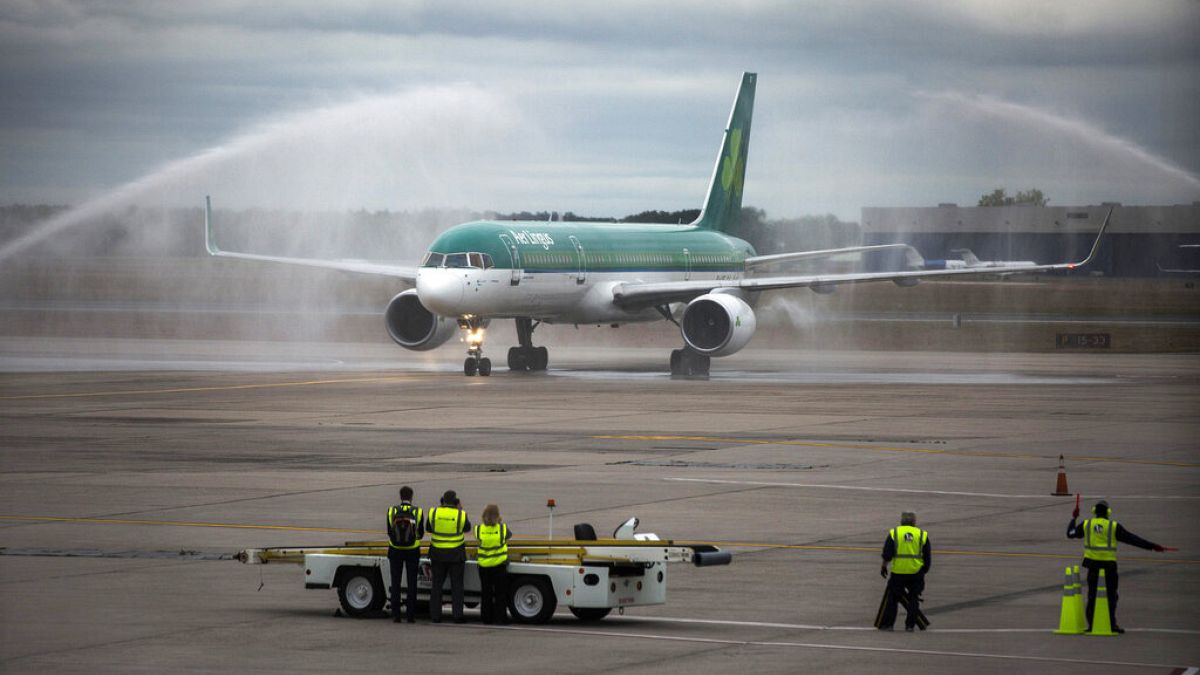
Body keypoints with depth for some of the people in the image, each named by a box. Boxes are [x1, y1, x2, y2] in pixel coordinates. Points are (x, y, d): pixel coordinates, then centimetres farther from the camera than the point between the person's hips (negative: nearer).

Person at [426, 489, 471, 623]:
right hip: (456, 554, -2)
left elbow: (428, 528, 7)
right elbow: (467, 527, 8)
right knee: (456, 585, 6)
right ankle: (457, 615, 1)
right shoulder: (461, 515, -11)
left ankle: (435, 615, 9)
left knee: (437, 584, 11)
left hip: (438, 553, 2)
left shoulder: (433, 512, -8)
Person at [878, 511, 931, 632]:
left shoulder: (894, 533, 3)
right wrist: (924, 571, 19)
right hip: (916, 572, 1)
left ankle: (887, 624, 8)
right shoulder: (922, 534, 7)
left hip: (898, 572, -1)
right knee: (913, 599, 11)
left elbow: (887, 554, 0)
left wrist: (883, 566, 14)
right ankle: (910, 625, 8)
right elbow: (928, 558, 8)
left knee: (892, 598, 9)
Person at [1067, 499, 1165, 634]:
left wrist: (1073, 518, 35)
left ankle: (1091, 625, 8)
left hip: (1092, 563, 3)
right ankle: (1112, 624, -1)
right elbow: (1132, 539, -2)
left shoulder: (1086, 524, 4)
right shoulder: (1113, 526, -3)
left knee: (1092, 595, 10)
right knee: (1111, 595, 5)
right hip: (1108, 564, -3)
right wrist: (1152, 546, 3)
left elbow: (1070, 533, 18)